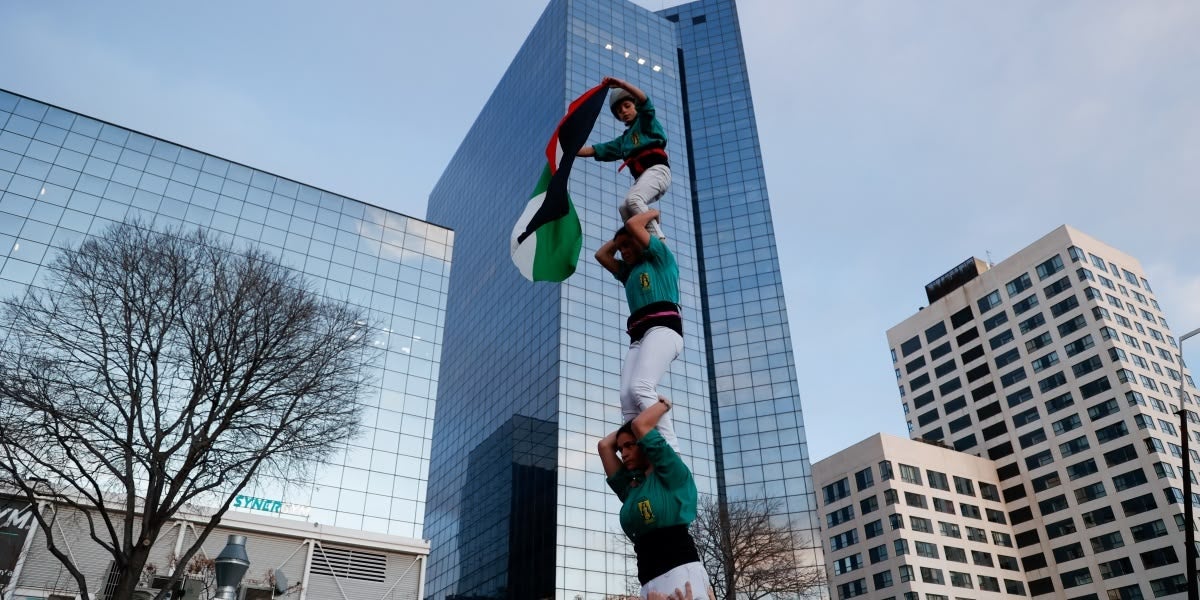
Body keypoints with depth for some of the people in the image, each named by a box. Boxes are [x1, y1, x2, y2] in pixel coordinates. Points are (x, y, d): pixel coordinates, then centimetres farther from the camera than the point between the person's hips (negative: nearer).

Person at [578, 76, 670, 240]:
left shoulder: (646, 121, 16)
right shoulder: (623, 140, 31)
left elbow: (643, 99, -5)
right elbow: (594, 150, 27)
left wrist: (619, 83, -16)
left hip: (657, 170, -7)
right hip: (641, 177, 7)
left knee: (633, 199, -30)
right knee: (624, 208, -18)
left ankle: (659, 240, -35)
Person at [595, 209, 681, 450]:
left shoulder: (661, 256, 17)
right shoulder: (629, 272, 36)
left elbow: (633, 224, 9)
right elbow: (601, 254, 40)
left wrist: (652, 213, 26)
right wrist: (620, 240, 40)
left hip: (663, 329, -7)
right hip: (638, 338, 7)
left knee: (641, 388, -31)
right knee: (627, 399, -18)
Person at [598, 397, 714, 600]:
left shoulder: (672, 474, 9)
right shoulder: (630, 489, 26)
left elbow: (640, 425, 0)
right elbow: (604, 445, 28)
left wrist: (663, 404, 19)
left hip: (680, 571, -7)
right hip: (650, 582, 7)